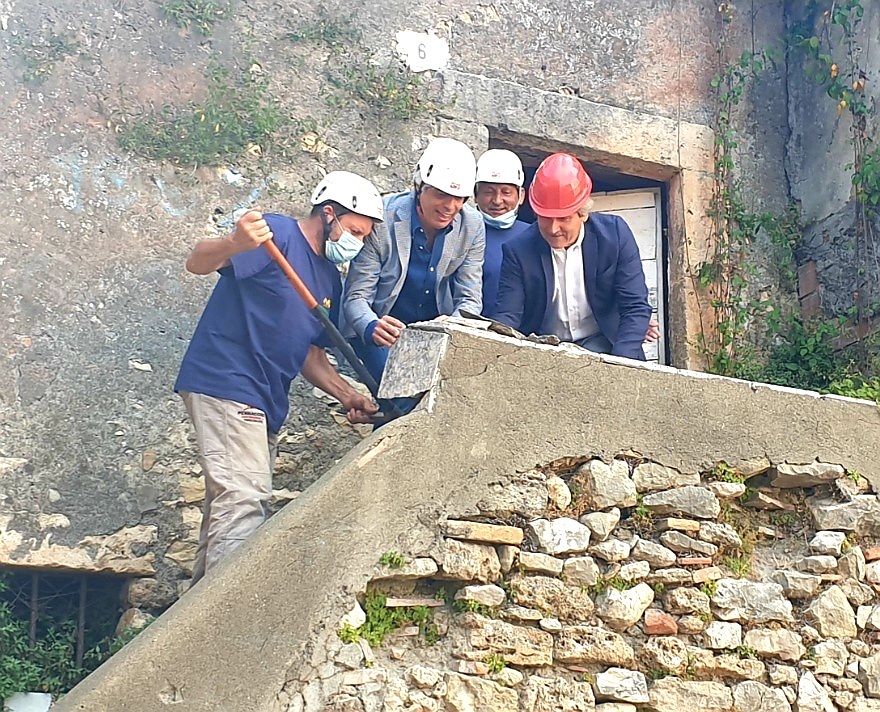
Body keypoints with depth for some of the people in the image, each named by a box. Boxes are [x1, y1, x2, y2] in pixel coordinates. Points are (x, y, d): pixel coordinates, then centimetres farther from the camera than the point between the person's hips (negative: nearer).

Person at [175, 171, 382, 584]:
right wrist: (233, 244, -45)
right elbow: (198, 263, -23)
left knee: (230, 504, 13)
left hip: (264, 402, 10)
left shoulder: (330, 280, 17)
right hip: (225, 383, -10)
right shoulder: (278, 234, -9)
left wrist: (349, 397, 6)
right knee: (244, 498, -18)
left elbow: (311, 356, 22)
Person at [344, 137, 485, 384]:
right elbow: (356, 296, -17)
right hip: (385, 334, -3)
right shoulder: (382, 220, -18)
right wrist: (372, 328, -40)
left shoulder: (472, 227, -7)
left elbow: (469, 299, -5)